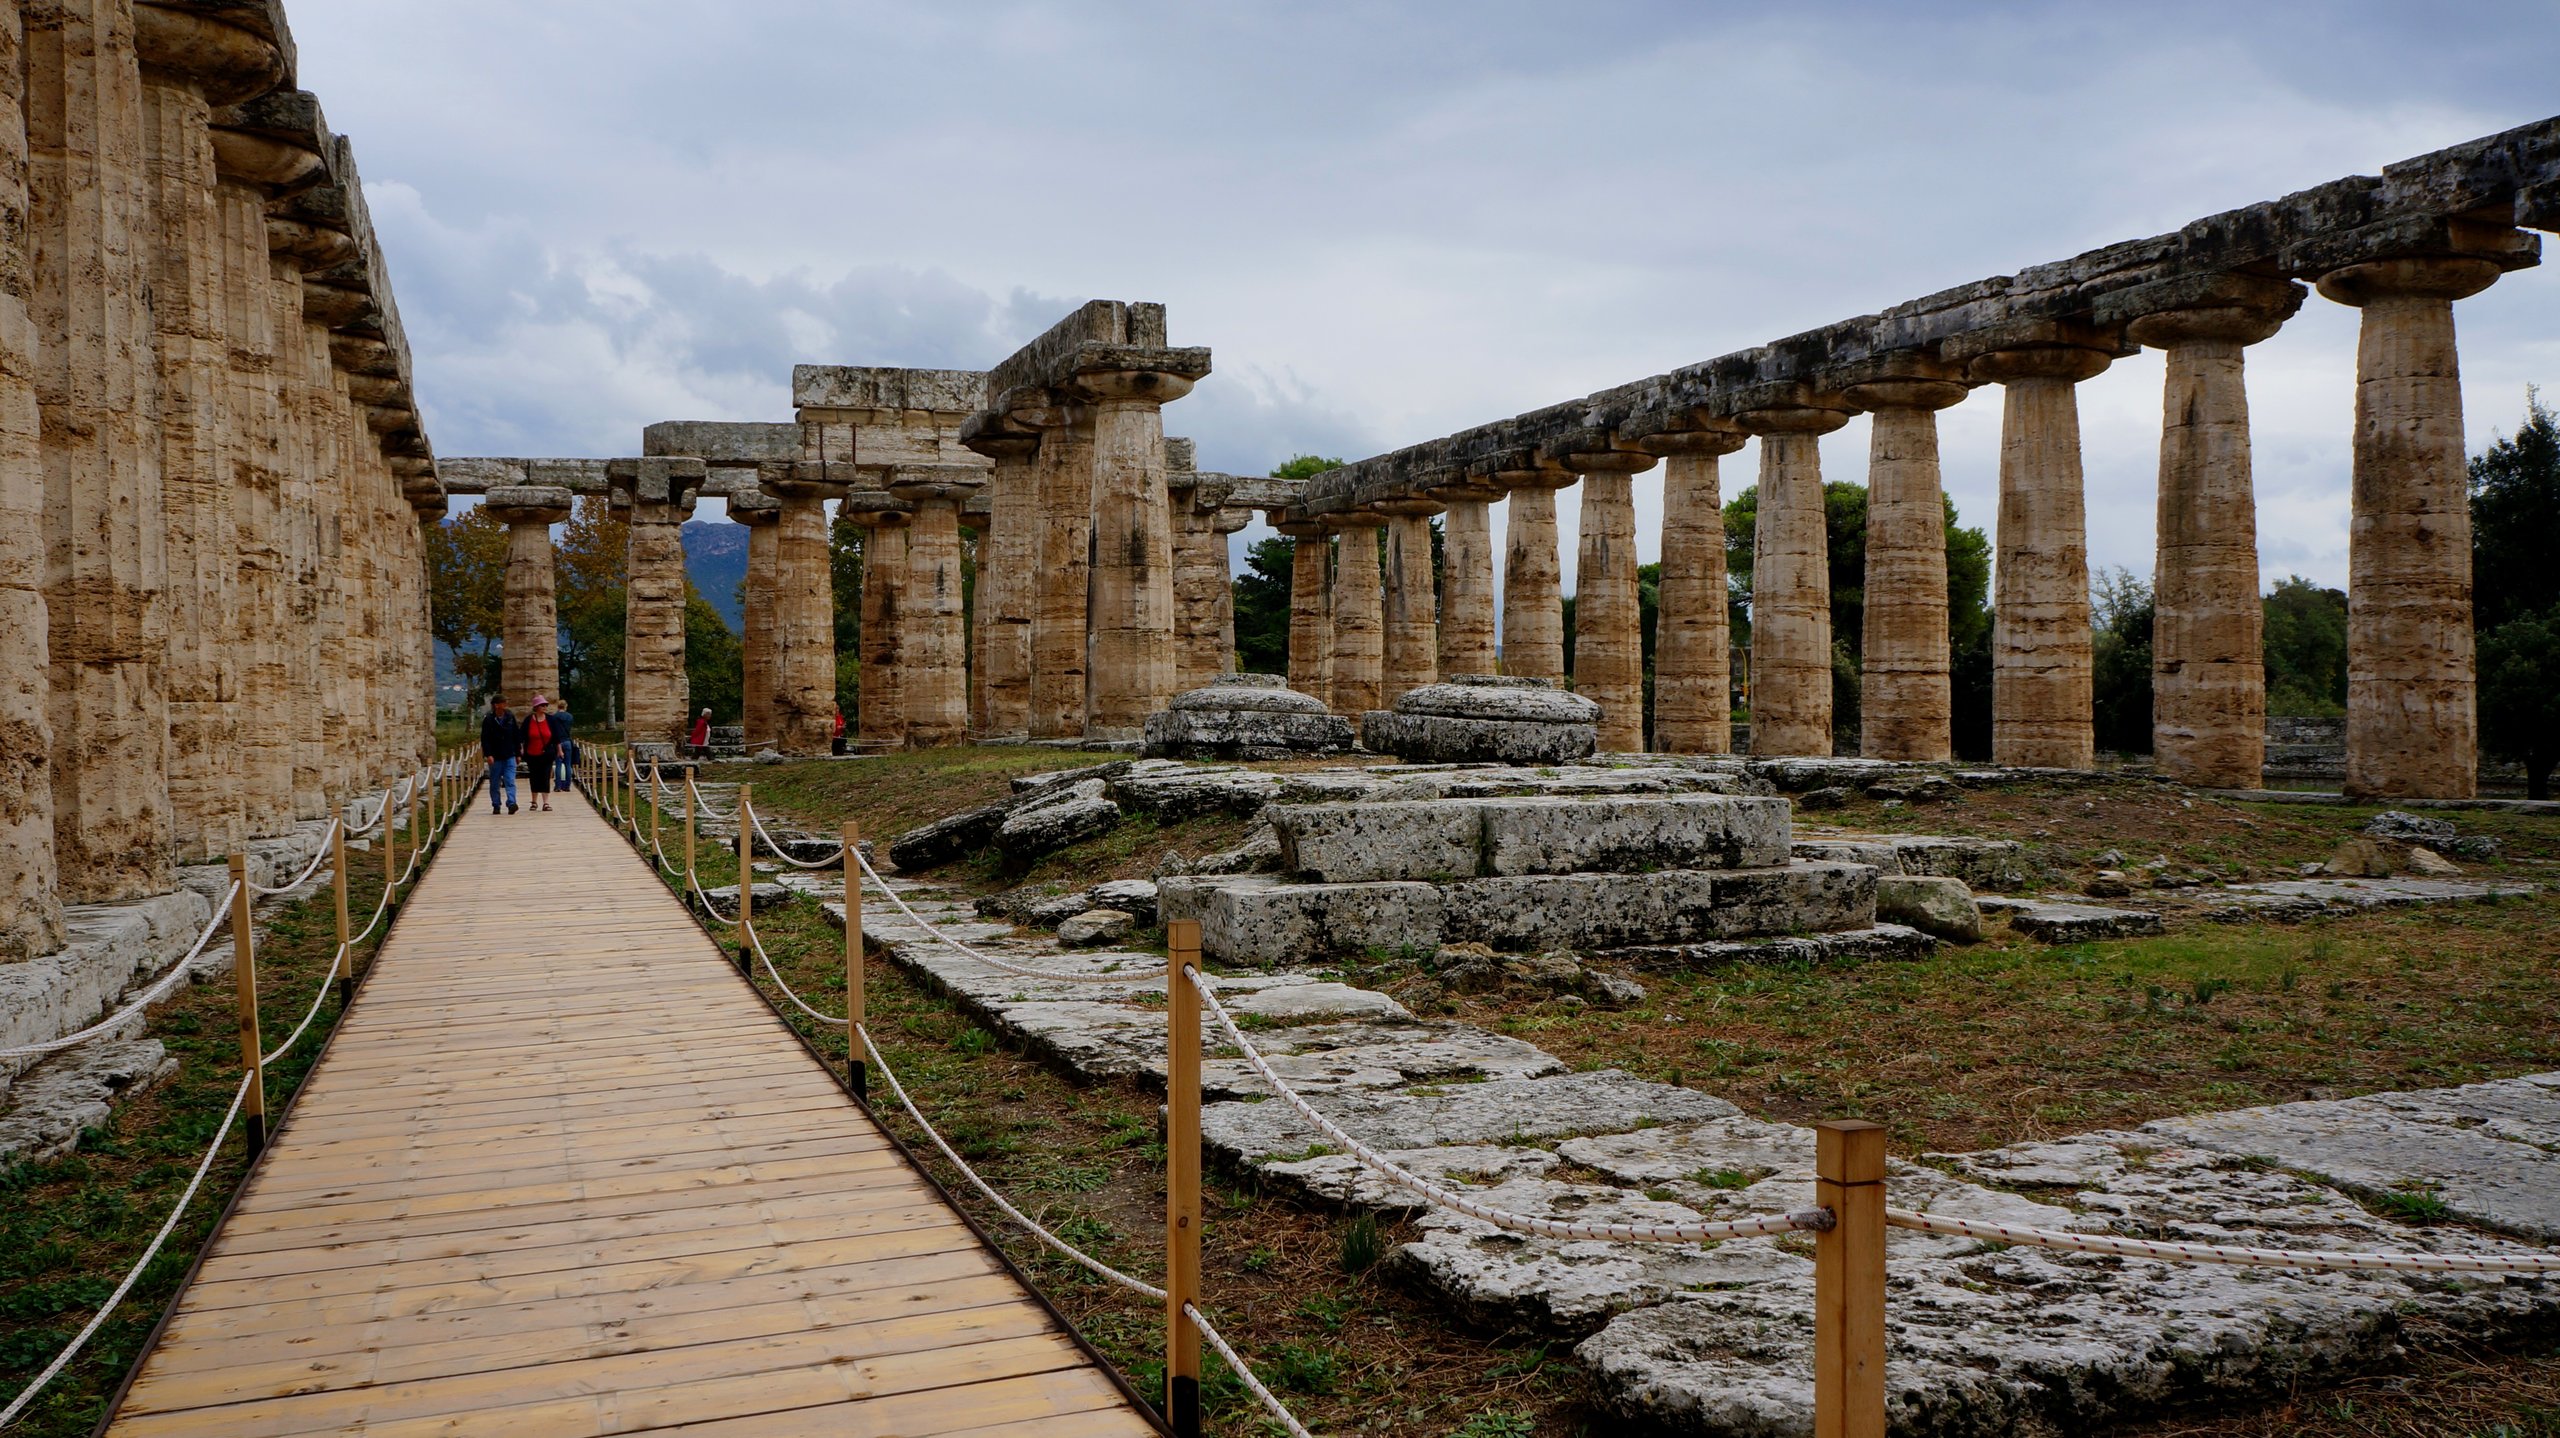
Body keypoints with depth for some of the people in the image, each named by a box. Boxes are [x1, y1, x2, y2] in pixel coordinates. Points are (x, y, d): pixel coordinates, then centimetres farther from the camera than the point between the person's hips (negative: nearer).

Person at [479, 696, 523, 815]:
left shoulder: (510, 718, 6)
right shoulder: (488, 720, -3)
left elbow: (517, 736, 11)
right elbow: (485, 739, -6)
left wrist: (518, 753, 9)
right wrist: (488, 754, -15)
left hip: (509, 756, 2)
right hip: (495, 757, -2)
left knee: (510, 781, -10)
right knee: (495, 783, 7)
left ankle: (511, 803, -19)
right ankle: (496, 806, 16)